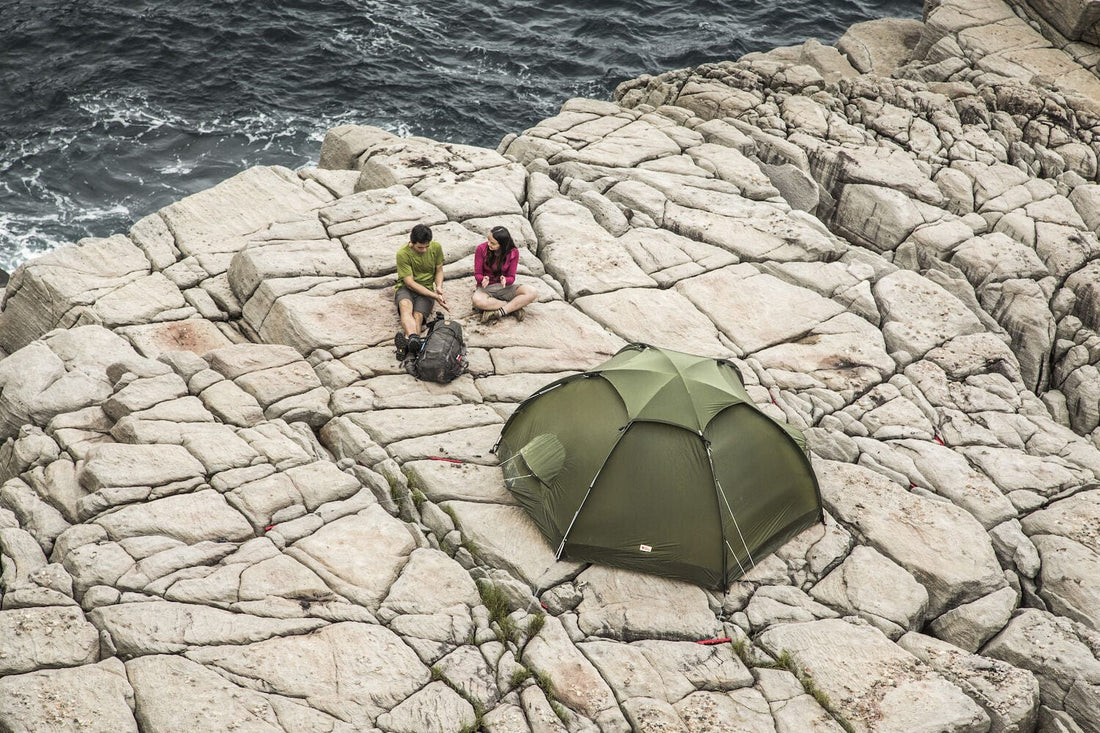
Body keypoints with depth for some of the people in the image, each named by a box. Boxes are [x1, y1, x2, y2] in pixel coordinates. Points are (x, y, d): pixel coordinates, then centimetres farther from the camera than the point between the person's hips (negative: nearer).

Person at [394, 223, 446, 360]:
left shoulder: (436, 247, -3)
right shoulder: (403, 253, -16)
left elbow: (439, 270, 11)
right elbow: (410, 282, -16)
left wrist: (439, 287, -11)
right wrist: (434, 296, -21)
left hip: (426, 289, 2)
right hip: (406, 287, -2)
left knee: (418, 315, -30)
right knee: (405, 305, -39)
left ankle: (406, 344, -59)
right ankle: (413, 338, -67)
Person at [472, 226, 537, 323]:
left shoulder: (513, 253, -10)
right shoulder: (481, 249, -13)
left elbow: (511, 277, -6)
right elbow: (477, 274, -6)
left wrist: (505, 280, -31)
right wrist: (484, 279, -31)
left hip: (504, 287, 1)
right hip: (486, 288, -1)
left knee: (532, 293, -25)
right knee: (477, 300, -40)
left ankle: (499, 313, -29)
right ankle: (514, 307, -23)